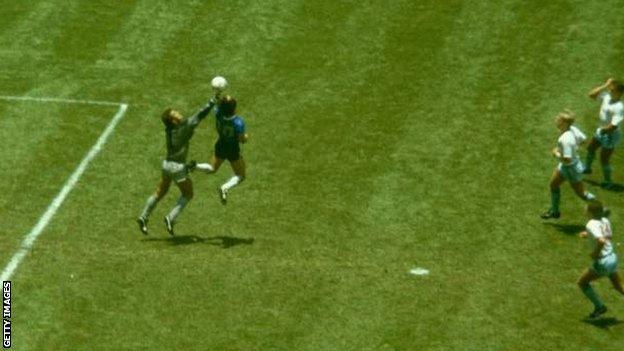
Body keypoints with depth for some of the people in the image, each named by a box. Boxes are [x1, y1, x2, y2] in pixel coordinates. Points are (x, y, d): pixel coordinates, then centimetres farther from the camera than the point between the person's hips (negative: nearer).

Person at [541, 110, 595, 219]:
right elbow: (582, 139, 5)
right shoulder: (572, 130, -12)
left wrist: (557, 154, -21)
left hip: (571, 168, -9)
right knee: (553, 184, 23)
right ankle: (554, 211, 42)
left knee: (581, 193, 13)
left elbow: (567, 160, -37)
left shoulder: (566, 139, -38)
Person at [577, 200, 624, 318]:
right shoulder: (605, 220, 1)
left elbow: (601, 241, -38)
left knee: (582, 282, 15)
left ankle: (599, 307, 18)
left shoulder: (591, 225, -23)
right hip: (613, 258, 8)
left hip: (602, 263, -7)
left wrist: (596, 253, -20)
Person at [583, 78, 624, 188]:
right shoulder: (607, 97, -8)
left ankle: (608, 182, 24)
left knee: (604, 160, 3)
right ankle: (587, 168, 54)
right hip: (602, 131, 9)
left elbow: (614, 126, -33)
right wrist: (604, 86, -13)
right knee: (590, 148, 29)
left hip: (610, 135, -9)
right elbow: (592, 94, -4)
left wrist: (603, 129, -15)